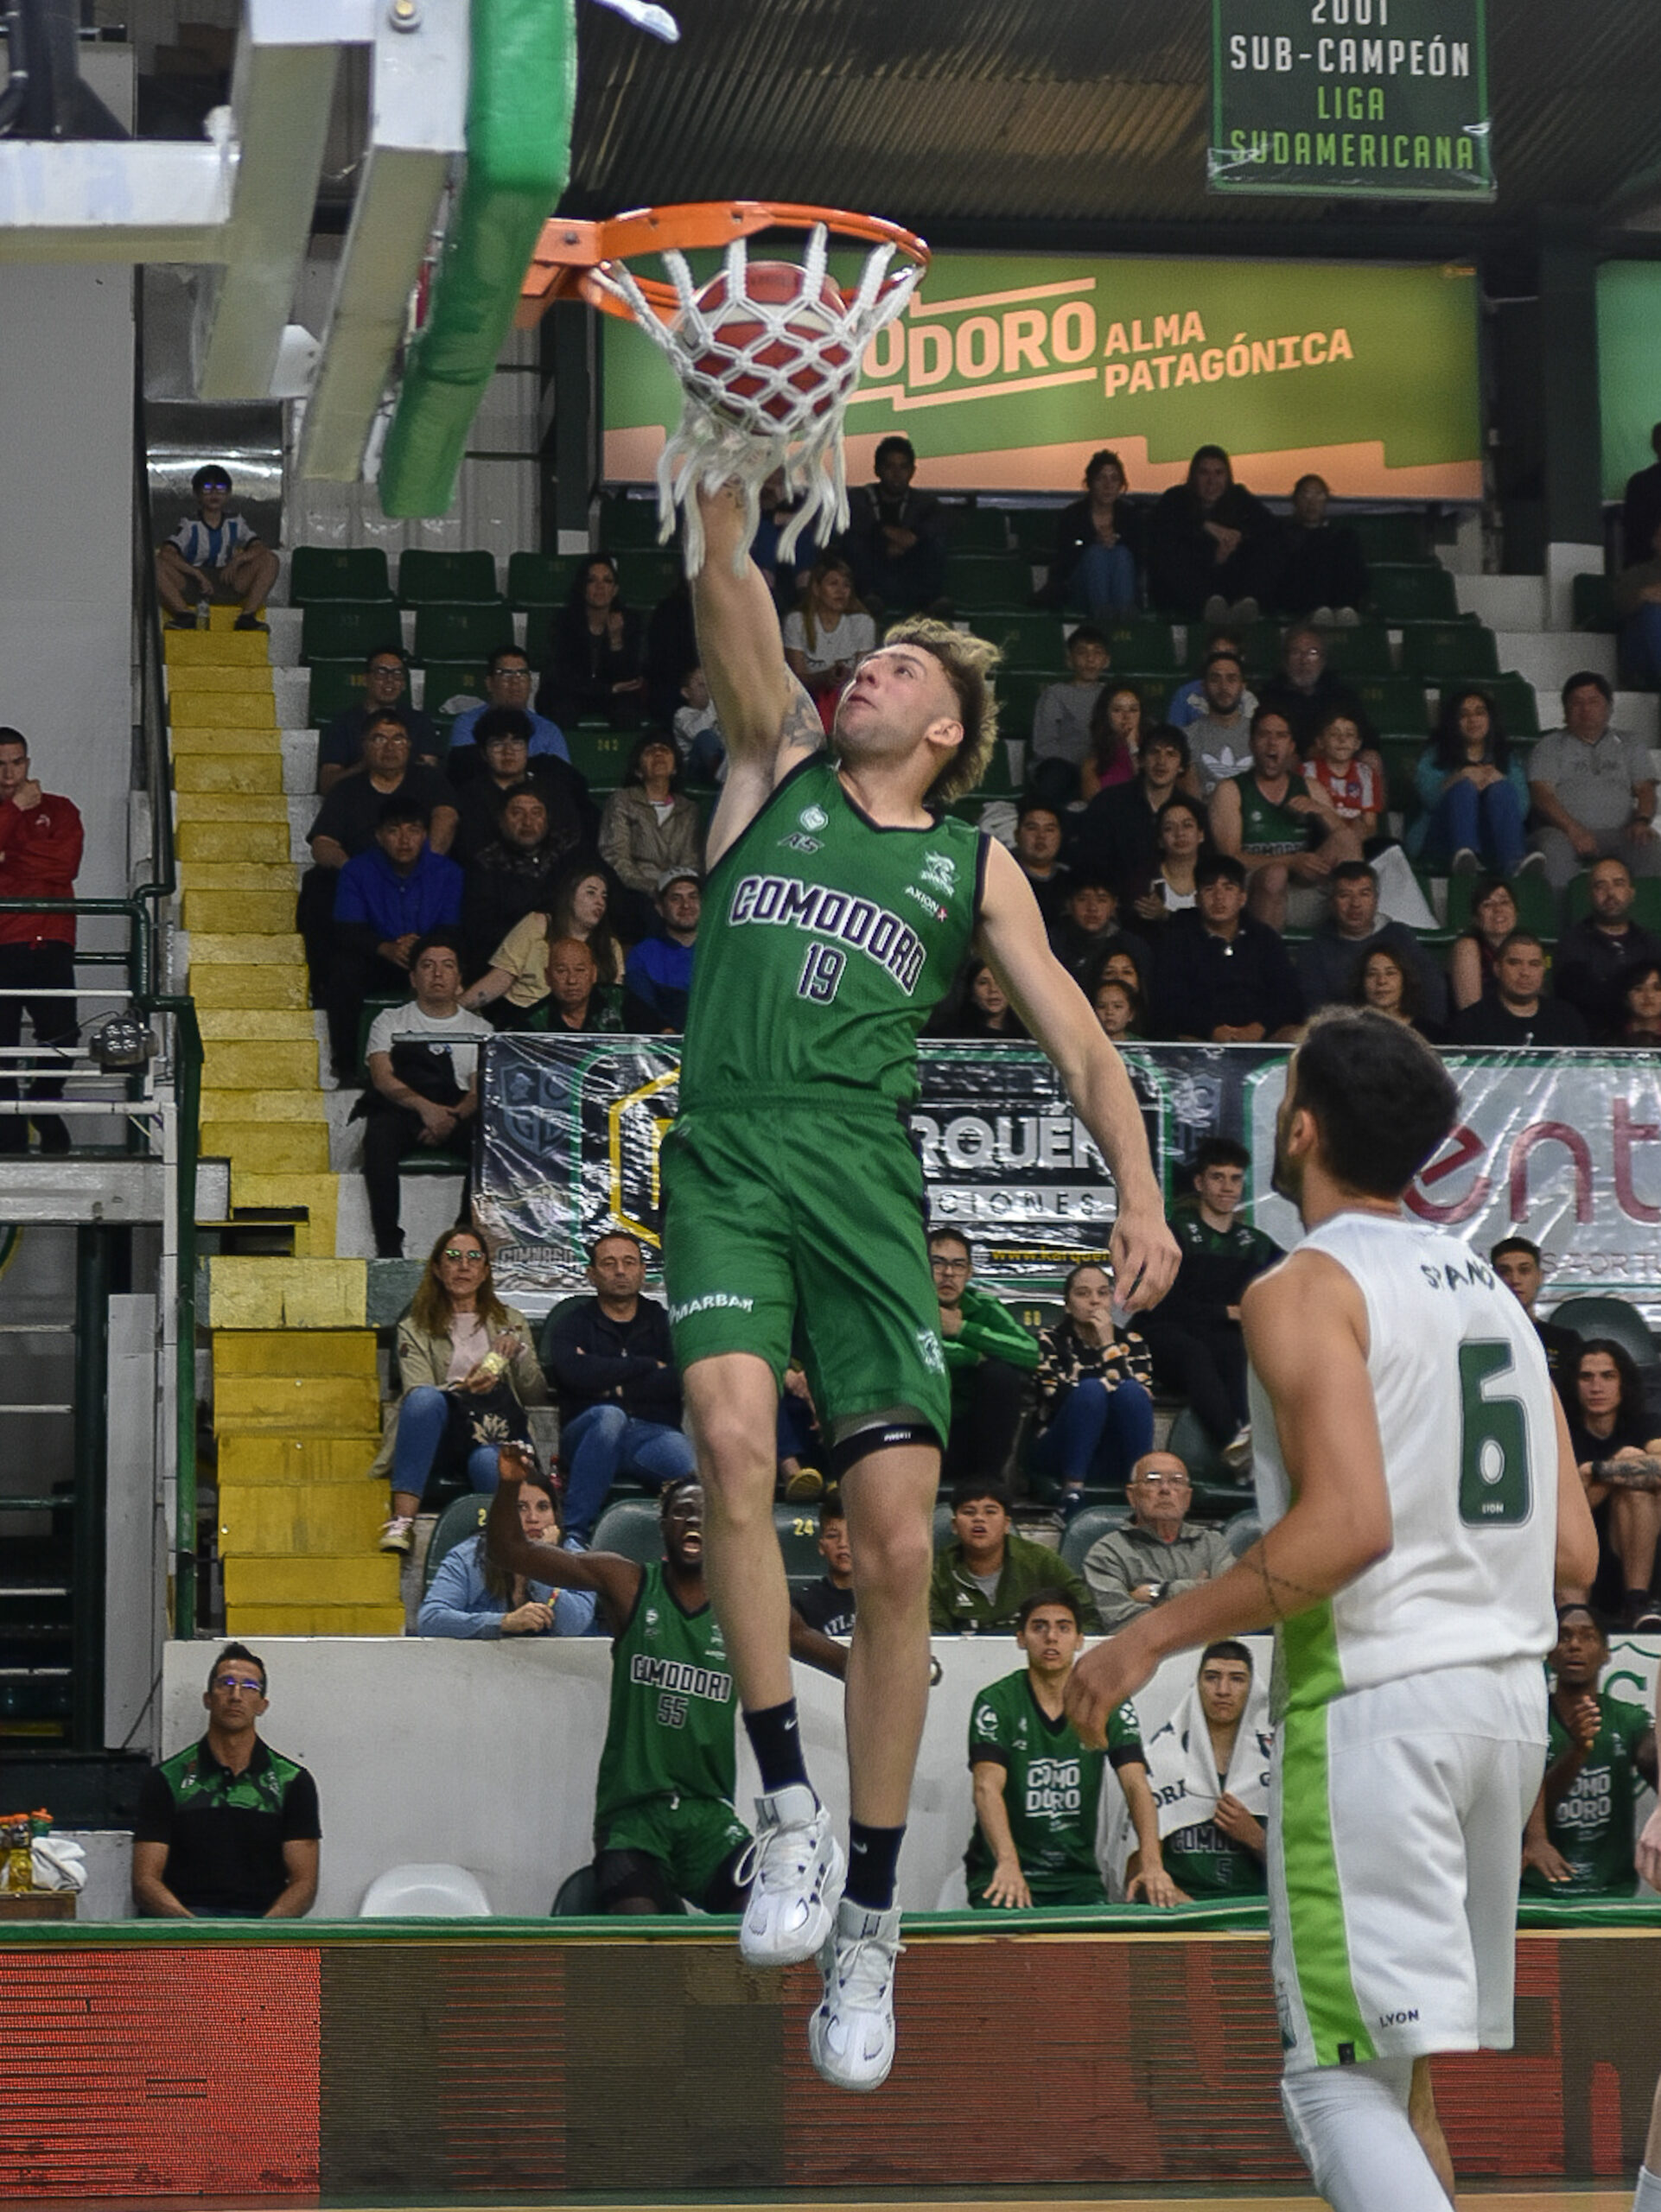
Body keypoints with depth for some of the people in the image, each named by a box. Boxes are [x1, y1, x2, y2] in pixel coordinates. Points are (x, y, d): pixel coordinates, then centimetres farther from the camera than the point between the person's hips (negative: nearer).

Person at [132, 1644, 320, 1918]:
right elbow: (145, 1881, 4)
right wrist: (193, 1925, -16)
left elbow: (304, 1882, 8)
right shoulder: (166, 1780, 10)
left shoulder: (292, 1781, 13)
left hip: (263, 1919, 1)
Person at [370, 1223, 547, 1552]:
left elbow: (537, 1397, 15)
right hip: (440, 1443, 0)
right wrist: (463, 1389, -24)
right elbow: (417, 1392, -3)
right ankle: (402, 1522, -47)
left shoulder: (510, 1323, 22)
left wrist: (519, 1354, -5)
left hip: (497, 1440, 0)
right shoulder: (415, 1328, 16)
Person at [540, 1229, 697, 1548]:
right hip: (586, 1435, 0)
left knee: (687, 1459, -36)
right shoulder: (574, 1322, 15)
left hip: (652, 1432, 0)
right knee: (609, 1416, -39)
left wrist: (614, 1387, -4)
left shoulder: (662, 1322, 20)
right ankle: (574, 1536, -40)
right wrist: (647, 1366, 1)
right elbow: (575, 1373, -8)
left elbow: (681, 1381, 1)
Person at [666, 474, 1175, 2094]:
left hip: (866, 1182, 1)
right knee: (733, 1441, -28)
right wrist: (720, 506, -14)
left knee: (897, 1543, -7)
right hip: (727, 1157, -1)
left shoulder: (974, 865, 18)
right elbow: (734, 620, 3)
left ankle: (870, 1915, 4)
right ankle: (788, 1804, -16)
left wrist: (1138, 1188, -4)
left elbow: (1077, 1042, 12)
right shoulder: (777, 774, 18)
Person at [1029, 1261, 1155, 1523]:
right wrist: (1111, 1383, -14)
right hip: (1061, 1459, -2)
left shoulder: (1131, 1343, 7)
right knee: (1090, 1389, -29)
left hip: (1114, 1463, 2)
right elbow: (1059, 1399, -16)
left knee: (1130, 1392, -24)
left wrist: (1109, 1346, -14)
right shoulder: (1049, 1341, 0)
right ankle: (1072, 1498, -35)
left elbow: (1142, 1398, -10)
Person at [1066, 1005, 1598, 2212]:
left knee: (1345, 2080, -7)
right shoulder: (1491, 1287, 15)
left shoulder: (1311, 1286, -9)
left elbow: (1349, 1524, -22)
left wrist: (1153, 1636, -14)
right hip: (1507, 1693, 8)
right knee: (1401, 2061, 18)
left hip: (1374, 1703, -8)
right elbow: (1574, 1552, 12)